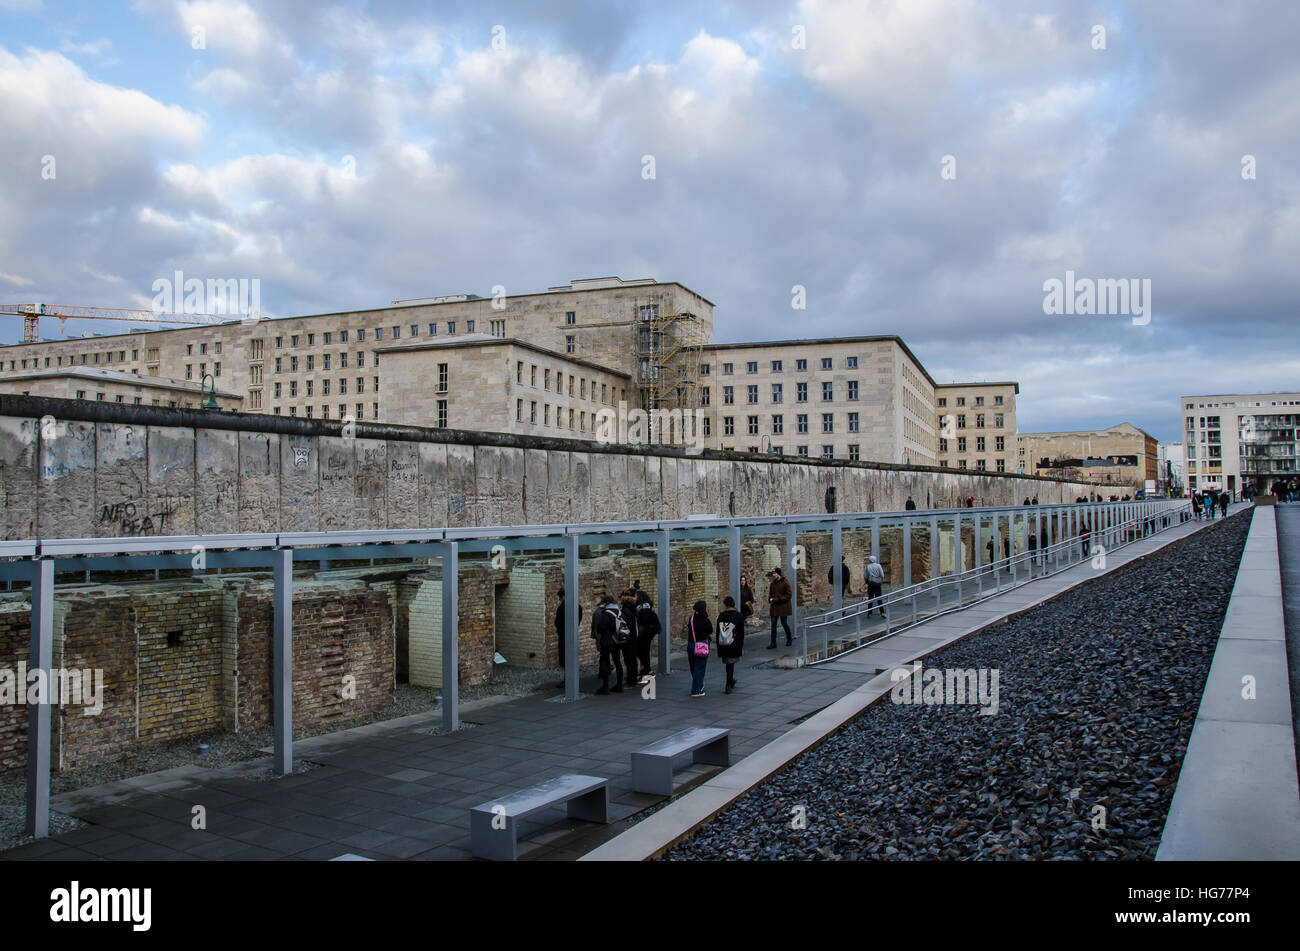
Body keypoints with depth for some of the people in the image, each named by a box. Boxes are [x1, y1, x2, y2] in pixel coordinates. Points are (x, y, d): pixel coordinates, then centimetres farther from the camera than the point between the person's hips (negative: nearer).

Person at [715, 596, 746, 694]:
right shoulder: (739, 616, -6)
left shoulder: (720, 616, 0)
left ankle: (731, 683, 33)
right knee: (731, 665, 5)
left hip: (722, 646, 2)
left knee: (729, 664, 17)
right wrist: (741, 647, 6)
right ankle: (728, 686, 5)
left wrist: (718, 646, 10)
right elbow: (742, 633, -3)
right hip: (734, 647, -2)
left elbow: (718, 633, 3)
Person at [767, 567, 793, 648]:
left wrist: (779, 599, -20)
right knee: (773, 625, 1)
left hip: (783, 606, -5)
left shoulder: (785, 582, -10)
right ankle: (773, 644, 5)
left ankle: (789, 639, 29)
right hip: (774, 607, 5)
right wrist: (770, 599, -5)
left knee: (784, 623, 4)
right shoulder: (772, 583, 7)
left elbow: (789, 595, -12)